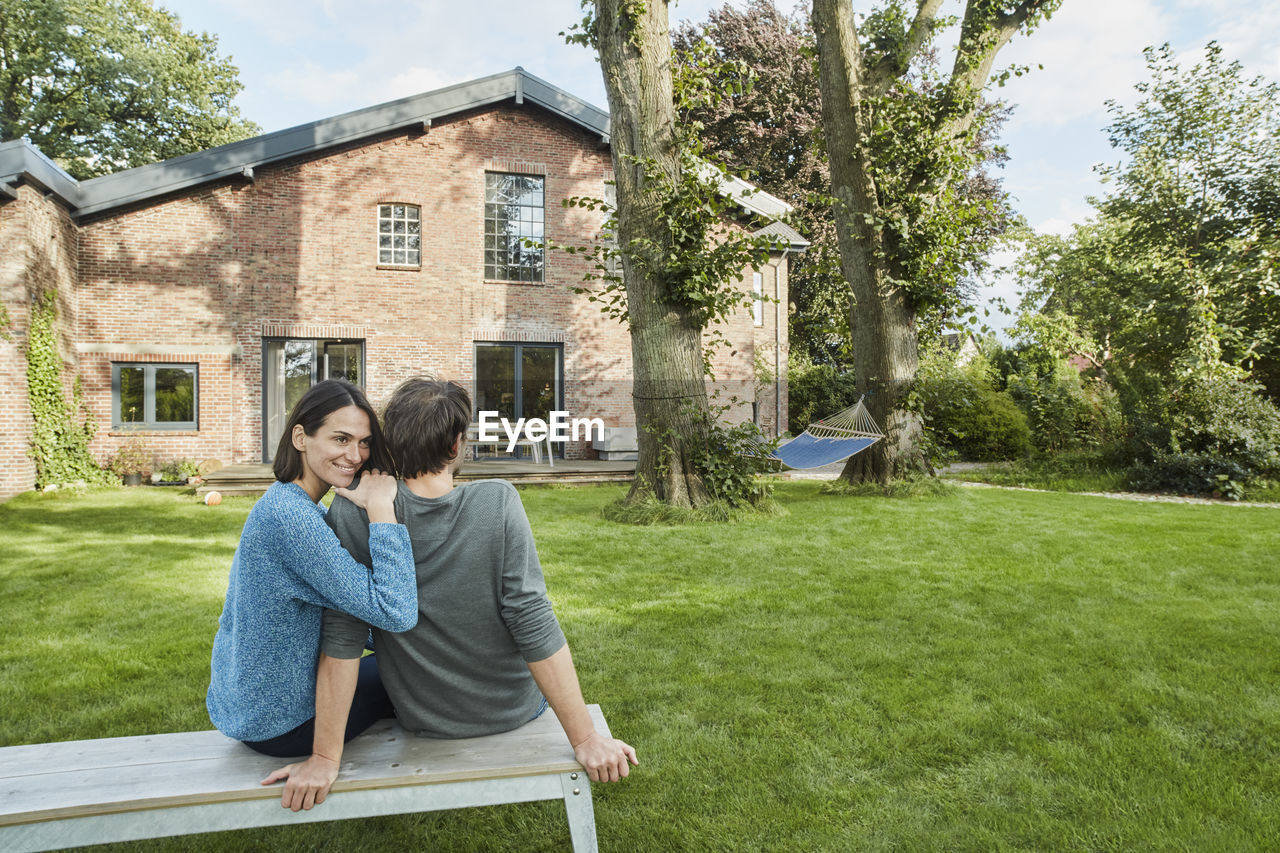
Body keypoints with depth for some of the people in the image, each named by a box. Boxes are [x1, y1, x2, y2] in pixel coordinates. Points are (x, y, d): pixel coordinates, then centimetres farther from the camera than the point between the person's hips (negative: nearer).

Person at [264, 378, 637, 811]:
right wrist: (585, 739, -18)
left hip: (421, 721, 1)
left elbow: (342, 639, -20)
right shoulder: (498, 502, -25)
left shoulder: (352, 513, -21)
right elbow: (534, 625, -25)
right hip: (514, 710, -1)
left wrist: (326, 758, -10)